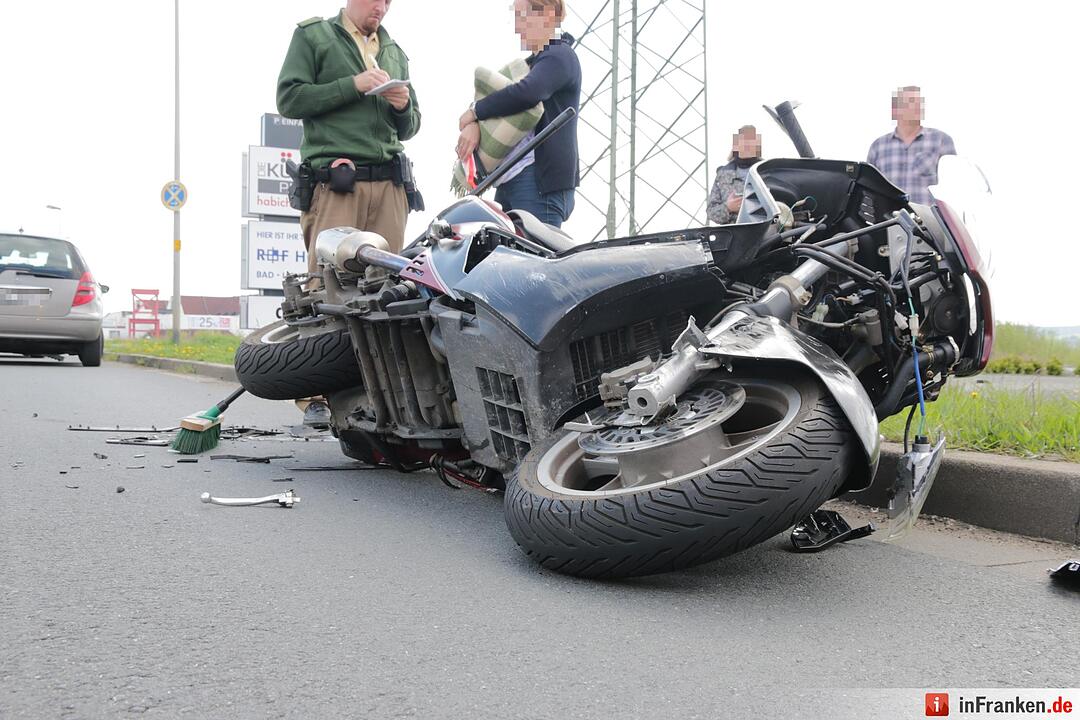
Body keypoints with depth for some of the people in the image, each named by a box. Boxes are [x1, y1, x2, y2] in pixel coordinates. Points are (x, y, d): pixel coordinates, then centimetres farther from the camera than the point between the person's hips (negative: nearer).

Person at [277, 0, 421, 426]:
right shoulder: (313, 36, 12)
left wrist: (404, 106, 4)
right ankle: (317, 395, -11)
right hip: (333, 180, -5)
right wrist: (352, 85, -8)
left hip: (388, 182, 5)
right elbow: (289, 99, 0)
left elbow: (409, 128, 27)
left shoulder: (395, 52, 26)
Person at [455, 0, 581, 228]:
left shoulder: (560, 56, -5)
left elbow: (527, 93, -23)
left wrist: (475, 111, -12)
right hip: (509, 179, 9)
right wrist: (474, 123, -5)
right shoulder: (531, 61, 25)